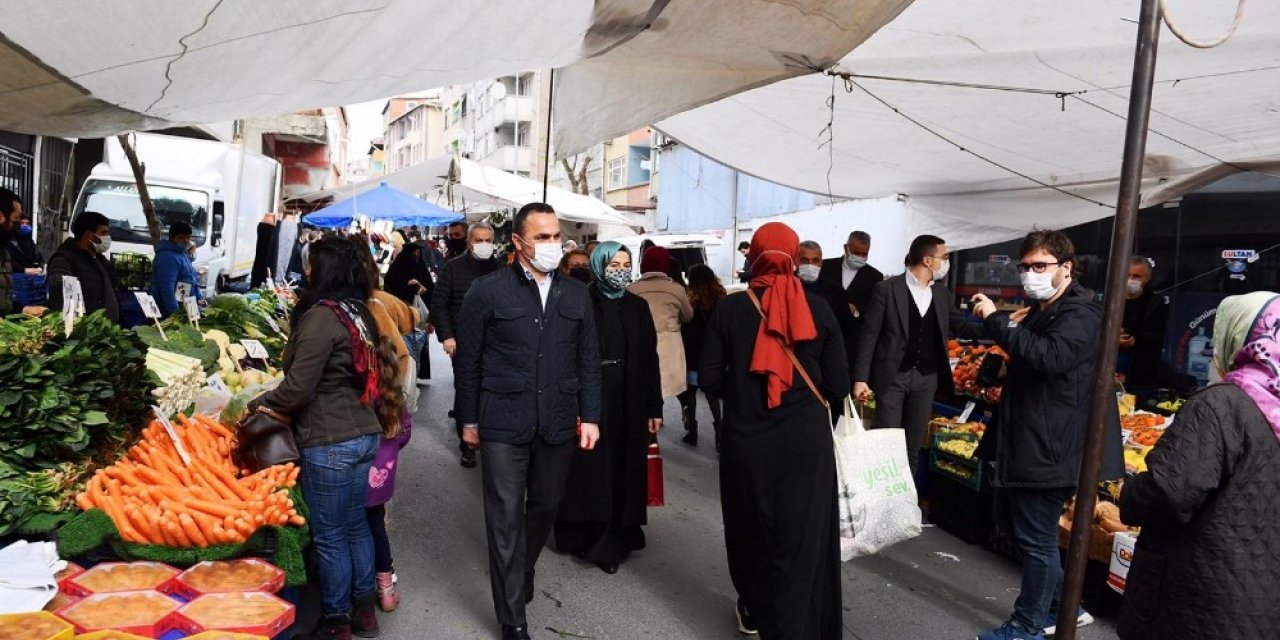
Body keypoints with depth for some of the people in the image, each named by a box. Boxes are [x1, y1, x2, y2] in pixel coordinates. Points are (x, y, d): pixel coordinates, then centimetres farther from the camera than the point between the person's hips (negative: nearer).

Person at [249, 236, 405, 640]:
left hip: (330, 443, -8)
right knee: (355, 525, 19)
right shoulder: (357, 312, 9)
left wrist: (256, 405, 0)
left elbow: (298, 388, -18)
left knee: (329, 535, 6)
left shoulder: (322, 316, -17)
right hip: (364, 434, 9)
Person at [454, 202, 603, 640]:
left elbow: (588, 361, 9)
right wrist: (469, 420, 1)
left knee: (545, 508, 18)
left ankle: (519, 578, 45)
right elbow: (468, 361, -1)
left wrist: (590, 416, 5)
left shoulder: (576, 294, 6)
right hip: (504, 424, -4)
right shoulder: (488, 291, -5)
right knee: (507, 519, 4)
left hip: (558, 424, 4)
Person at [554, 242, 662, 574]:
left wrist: (654, 407, 3)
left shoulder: (637, 306, 6)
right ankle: (582, 534, 23)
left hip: (628, 401, 4)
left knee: (621, 469, 8)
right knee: (588, 469, 6)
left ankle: (613, 541, 21)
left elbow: (650, 358, 6)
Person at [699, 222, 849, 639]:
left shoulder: (730, 308, -5)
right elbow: (838, 386, -3)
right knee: (801, 535, 9)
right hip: (806, 441, -1)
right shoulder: (818, 309, -4)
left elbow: (709, 378, -5)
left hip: (746, 441, 1)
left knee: (750, 527, 21)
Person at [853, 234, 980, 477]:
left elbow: (960, 326, 18)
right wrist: (860, 378, -13)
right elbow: (869, 335, -8)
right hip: (892, 377, -5)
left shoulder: (942, 293, 7)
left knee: (913, 446, 11)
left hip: (927, 378, 5)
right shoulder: (886, 288, -8)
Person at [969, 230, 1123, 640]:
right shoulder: (1039, 311, 16)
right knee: (1011, 522, 19)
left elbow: (1048, 358, -33)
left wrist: (996, 321, -29)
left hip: (1050, 448, -11)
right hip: (1023, 441, 11)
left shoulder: (1081, 314, -14)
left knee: (1036, 538, 0)